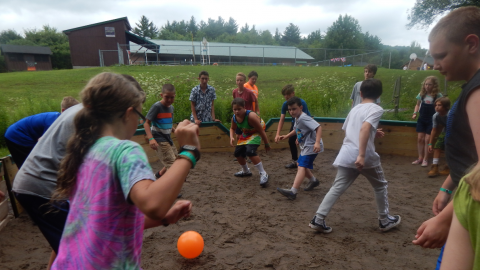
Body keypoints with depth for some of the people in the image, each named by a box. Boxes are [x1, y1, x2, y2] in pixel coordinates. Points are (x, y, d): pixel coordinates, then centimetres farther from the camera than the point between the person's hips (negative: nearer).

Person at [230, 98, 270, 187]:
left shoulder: (251, 116, -35)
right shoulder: (234, 118, -16)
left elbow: (261, 130, -25)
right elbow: (232, 128, 8)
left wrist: (267, 144, -17)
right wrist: (232, 137, -13)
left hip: (256, 133, -7)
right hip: (245, 134, 8)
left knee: (250, 151, -30)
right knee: (237, 153, 9)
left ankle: (263, 174, -17)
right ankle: (246, 171, 38)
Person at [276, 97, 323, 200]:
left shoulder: (304, 118, -21)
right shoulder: (297, 118, 8)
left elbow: (318, 127, -30)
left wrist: (317, 142, -40)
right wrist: (286, 136, 20)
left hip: (311, 146, -11)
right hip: (305, 146, 11)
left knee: (302, 167, -20)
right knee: (301, 165, 23)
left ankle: (293, 191, -28)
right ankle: (313, 181, 44)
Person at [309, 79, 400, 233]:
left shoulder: (355, 109, 18)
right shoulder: (376, 109, -3)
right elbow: (364, 128, -21)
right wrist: (362, 155, -26)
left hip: (346, 155, 5)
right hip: (365, 156, -5)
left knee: (337, 188, 6)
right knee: (380, 186, 18)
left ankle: (318, 220, 1)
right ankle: (384, 221, 30)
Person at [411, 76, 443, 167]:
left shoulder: (438, 95, -8)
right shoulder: (421, 94, 2)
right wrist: (415, 113, -1)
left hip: (432, 120, -3)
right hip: (421, 119, 3)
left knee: (427, 139, -2)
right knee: (420, 138, 4)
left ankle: (425, 159, 8)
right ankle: (420, 158, 14)